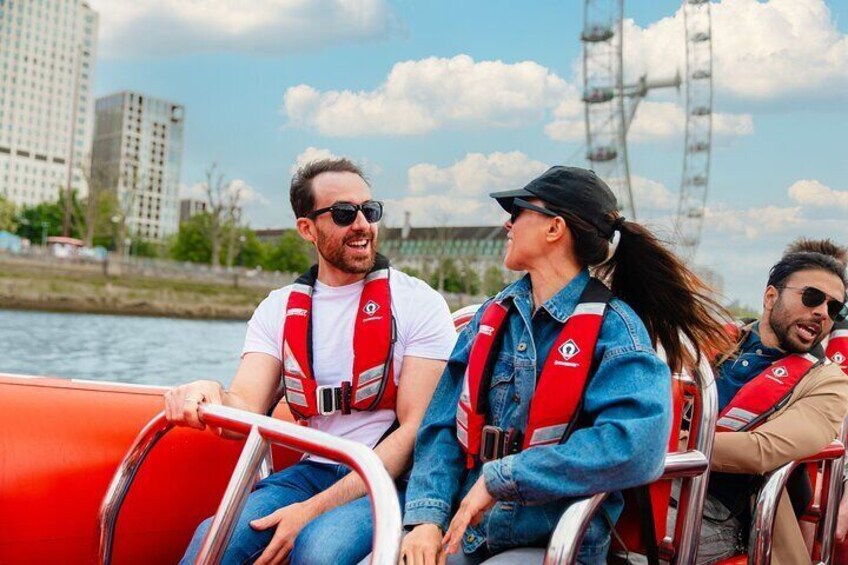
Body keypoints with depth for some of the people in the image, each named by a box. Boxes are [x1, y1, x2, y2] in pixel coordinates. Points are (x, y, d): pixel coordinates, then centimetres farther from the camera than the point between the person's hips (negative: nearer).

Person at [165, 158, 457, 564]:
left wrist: (315, 509, -17)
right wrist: (209, 397, -29)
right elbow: (246, 410, -3)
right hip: (314, 470, 3)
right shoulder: (279, 309, 8)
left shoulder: (419, 304, -4)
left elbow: (417, 429, -9)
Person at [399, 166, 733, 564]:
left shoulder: (614, 329, -8)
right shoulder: (493, 316, 9)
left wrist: (500, 478, -21)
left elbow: (635, 446, -24)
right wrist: (427, 516, -10)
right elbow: (443, 427, 6)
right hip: (463, 532, 5)